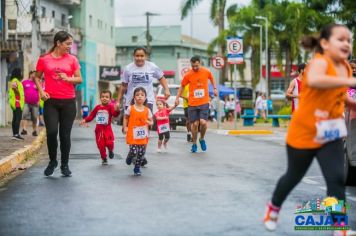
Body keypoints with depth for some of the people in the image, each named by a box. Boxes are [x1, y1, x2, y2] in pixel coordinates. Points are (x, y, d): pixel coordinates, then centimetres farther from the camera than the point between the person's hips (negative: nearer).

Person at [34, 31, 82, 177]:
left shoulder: (72, 59, 5)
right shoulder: (44, 59, 3)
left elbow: (79, 79, 7)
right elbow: (37, 77, 12)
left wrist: (68, 78, -13)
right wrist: (41, 91, -4)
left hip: (68, 101, 1)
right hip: (51, 101, -1)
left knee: (65, 134, 3)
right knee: (51, 132, -10)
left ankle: (65, 165, 16)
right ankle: (52, 161, 13)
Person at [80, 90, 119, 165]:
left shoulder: (110, 107, -8)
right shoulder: (97, 107, 4)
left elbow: (115, 114, -26)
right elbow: (91, 116, 10)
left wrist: (116, 110, -48)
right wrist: (85, 120, -5)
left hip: (107, 129, -3)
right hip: (99, 129, 3)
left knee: (109, 143, -17)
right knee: (101, 145, 4)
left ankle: (111, 150, 18)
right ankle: (104, 158, 23)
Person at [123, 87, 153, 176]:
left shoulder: (147, 110, 2)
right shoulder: (130, 108, -3)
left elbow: (151, 121, 9)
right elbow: (126, 118, 9)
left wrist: (149, 122, -13)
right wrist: (125, 127, -3)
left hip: (143, 136, 3)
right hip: (132, 134, -2)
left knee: (141, 153, 3)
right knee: (134, 151, -12)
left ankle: (137, 168, 21)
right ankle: (129, 158, 24)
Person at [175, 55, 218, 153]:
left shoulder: (206, 72, -3)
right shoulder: (188, 75, -6)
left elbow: (211, 78, 20)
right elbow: (182, 86, 7)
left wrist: (215, 88, 13)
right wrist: (177, 98, 2)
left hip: (204, 102, 0)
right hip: (192, 103, 0)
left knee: (203, 122, -14)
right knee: (195, 124, 0)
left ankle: (202, 139, 15)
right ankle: (194, 144, 20)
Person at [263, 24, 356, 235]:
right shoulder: (320, 62, -22)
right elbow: (313, 80, -47)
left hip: (331, 134, 6)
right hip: (304, 133, -5)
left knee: (337, 179, -8)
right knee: (294, 176, 14)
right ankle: (274, 208, 41)